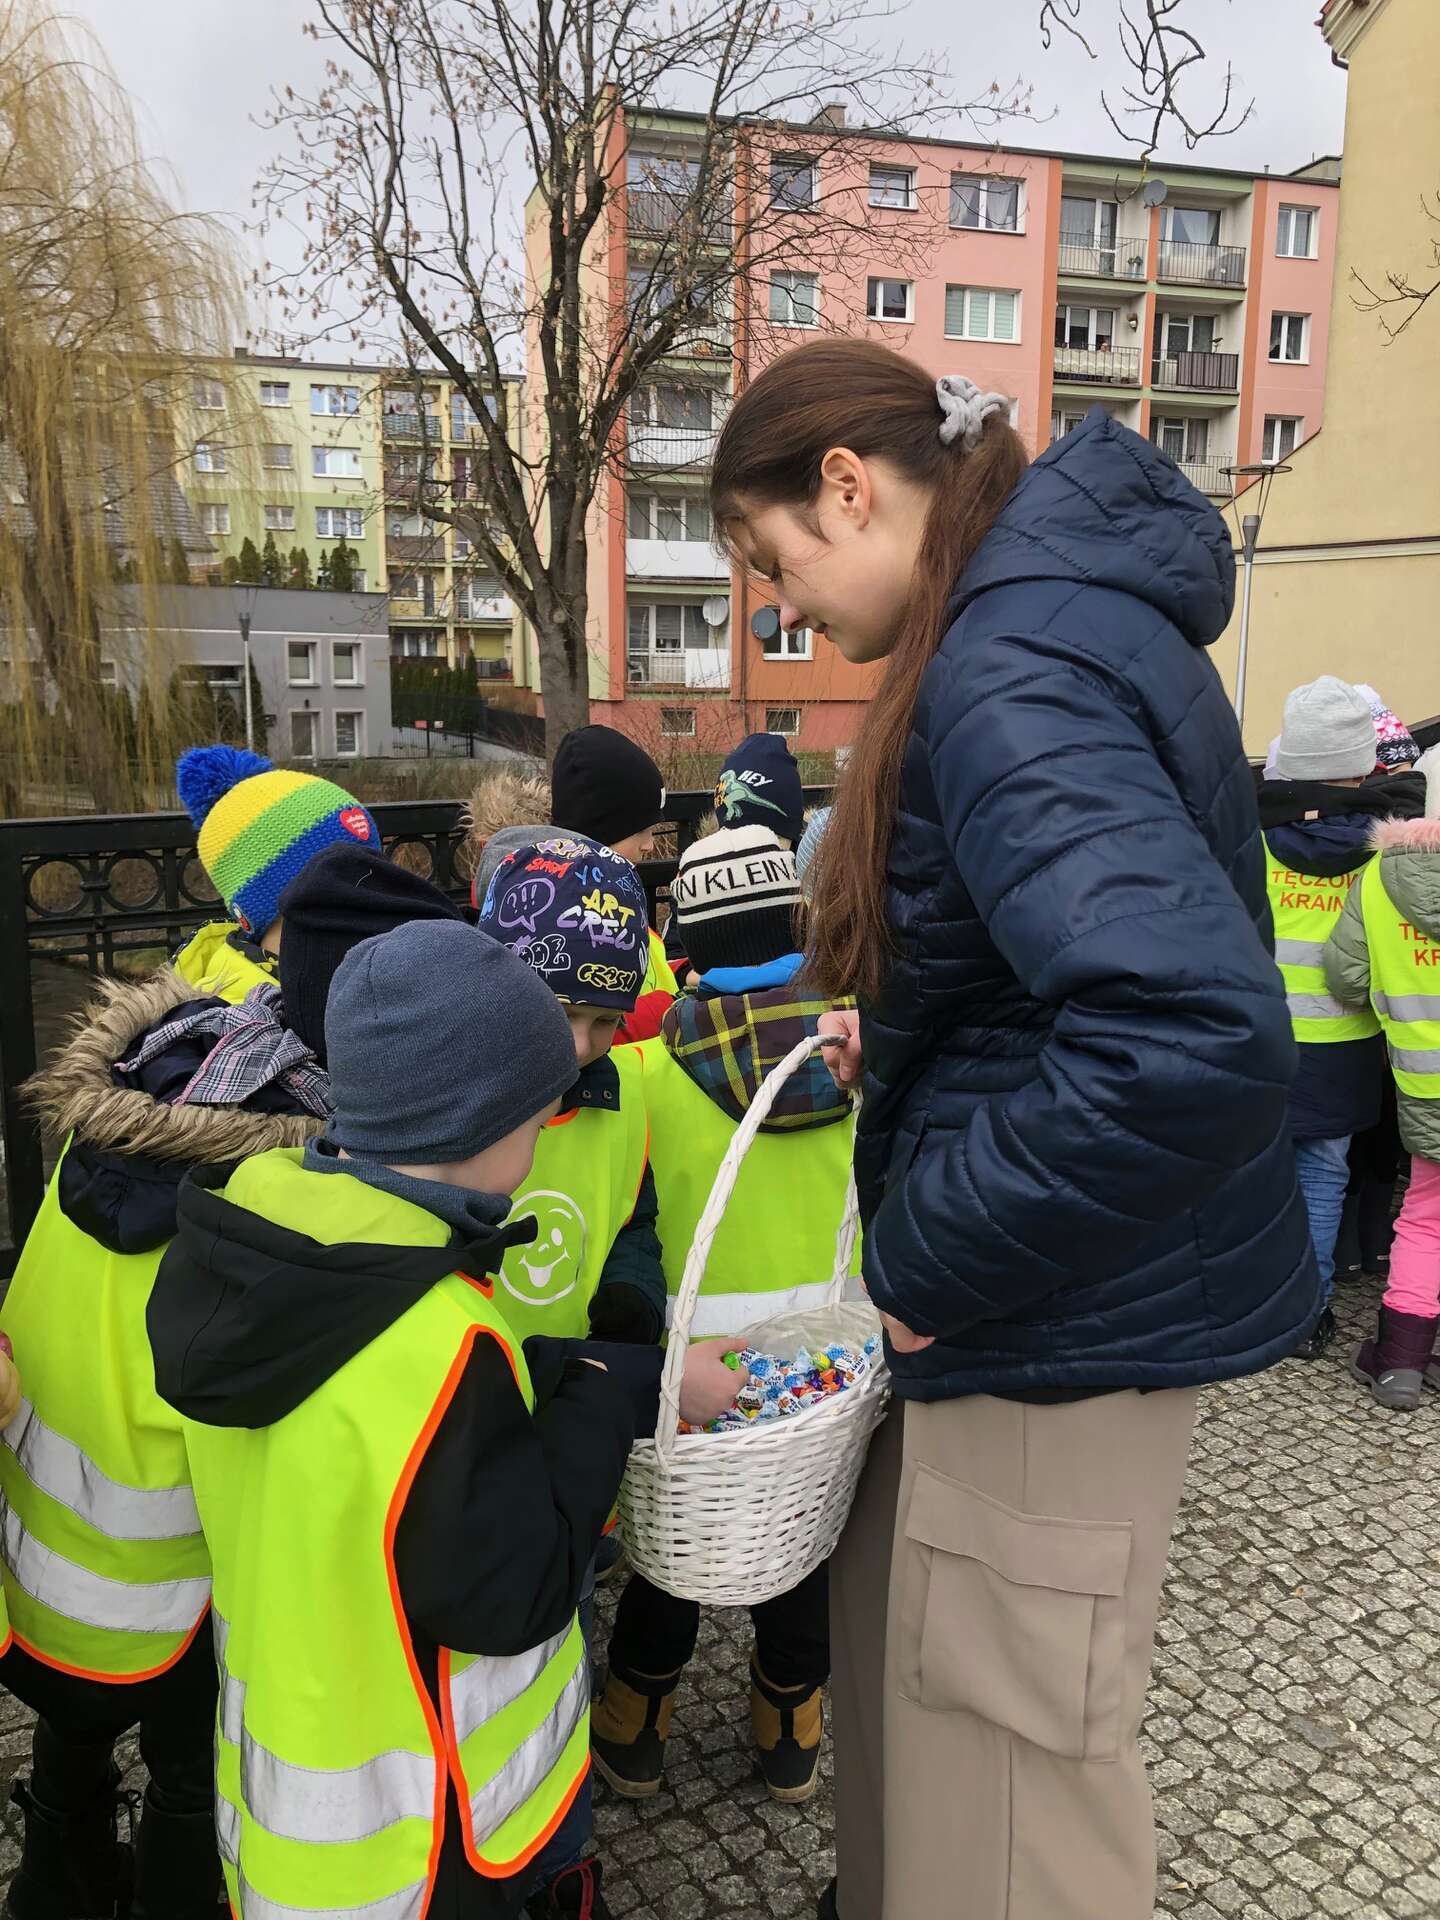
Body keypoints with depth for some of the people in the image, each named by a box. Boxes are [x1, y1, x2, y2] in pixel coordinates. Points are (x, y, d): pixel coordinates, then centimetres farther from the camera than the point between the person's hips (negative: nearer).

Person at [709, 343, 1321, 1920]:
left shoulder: (1009, 676, -24)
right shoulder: (1059, 612, 8)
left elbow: (1191, 1045, -37)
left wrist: (926, 1261, -23)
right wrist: (903, 1040, 11)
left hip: (1071, 1320, -10)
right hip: (1049, 1296, 10)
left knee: (1005, 1783, 10)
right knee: (894, 1636, 26)